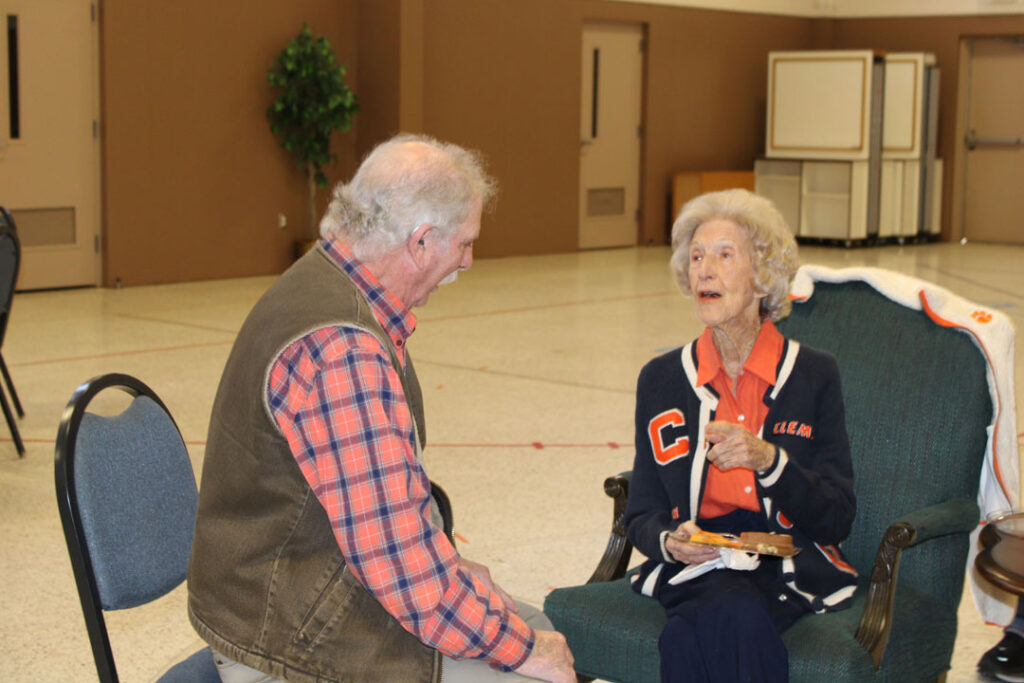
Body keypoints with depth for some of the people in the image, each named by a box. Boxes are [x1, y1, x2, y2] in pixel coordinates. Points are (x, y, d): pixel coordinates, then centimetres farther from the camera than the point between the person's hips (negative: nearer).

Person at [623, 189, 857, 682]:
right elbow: (642, 514, 11)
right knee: (739, 617, -34)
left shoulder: (814, 375, 3)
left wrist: (767, 459, -19)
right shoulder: (660, 379, 9)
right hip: (696, 569, 2)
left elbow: (836, 520, -1)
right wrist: (670, 542, -14)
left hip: (789, 570, -2)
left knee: (687, 635, -33)